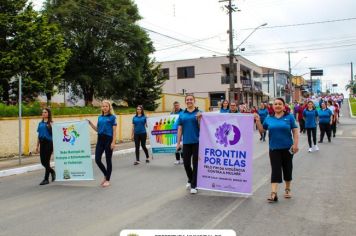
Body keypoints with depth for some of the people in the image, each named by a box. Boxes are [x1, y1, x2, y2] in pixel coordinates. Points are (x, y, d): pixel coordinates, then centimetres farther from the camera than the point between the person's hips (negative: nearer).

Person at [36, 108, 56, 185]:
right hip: (42, 143, 6)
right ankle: (52, 171, 34)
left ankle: (46, 179, 8)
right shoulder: (40, 123, 13)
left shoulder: (51, 123, -3)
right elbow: (39, 135, 16)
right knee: (42, 161, 7)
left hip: (49, 143, -6)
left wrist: (51, 126, -20)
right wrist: (37, 146, 15)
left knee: (46, 161, -2)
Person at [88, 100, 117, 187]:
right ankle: (105, 175, 25)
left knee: (108, 160, 4)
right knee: (97, 159, 1)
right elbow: (97, 129, 16)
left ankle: (107, 180, 15)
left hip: (108, 139, -5)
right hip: (100, 139, 5)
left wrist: (113, 142, -14)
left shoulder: (112, 117, -4)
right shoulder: (100, 117, 11)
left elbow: (114, 131, -8)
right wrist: (90, 123, 3)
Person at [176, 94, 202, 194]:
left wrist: (199, 118, -19)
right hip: (186, 142, 3)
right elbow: (180, 129, 8)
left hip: (197, 142, -3)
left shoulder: (199, 113, 0)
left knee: (196, 164, 2)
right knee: (186, 163, 9)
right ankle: (190, 180, 36)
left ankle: (194, 185, 12)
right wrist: (178, 142, 5)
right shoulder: (182, 114, 8)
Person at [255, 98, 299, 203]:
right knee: (275, 170, -6)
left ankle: (287, 189, 32)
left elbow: (295, 131, -2)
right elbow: (262, 130, 10)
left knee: (287, 169, 13)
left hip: (287, 148, 0)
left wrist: (295, 144, -11)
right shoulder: (269, 118, 5)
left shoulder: (289, 117, -1)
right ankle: (273, 193, -12)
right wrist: (258, 121, -4)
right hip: (274, 148, 0)